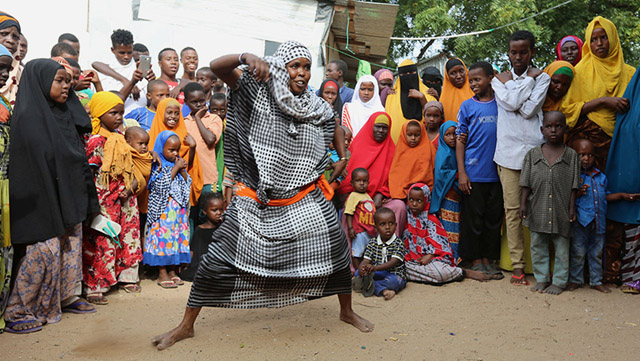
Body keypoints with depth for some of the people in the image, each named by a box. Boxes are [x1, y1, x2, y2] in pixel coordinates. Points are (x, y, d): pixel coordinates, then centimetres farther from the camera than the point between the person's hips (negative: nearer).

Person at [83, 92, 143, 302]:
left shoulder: (120, 139, 10)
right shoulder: (96, 141, -12)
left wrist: (132, 185, -2)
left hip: (125, 199, 8)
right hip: (104, 202, -7)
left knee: (128, 236, 14)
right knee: (101, 241, -3)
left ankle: (127, 277, 29)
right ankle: (94, 287, 6)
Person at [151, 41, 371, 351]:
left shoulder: (318, 108, 5)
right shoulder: (258, 91, -5)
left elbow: (335, 128, 27)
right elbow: (217, 67, -14)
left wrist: (343, 157, 13)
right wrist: (246, 57, -31)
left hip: (304, 200, 3)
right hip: (256, 202, -3)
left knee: (337, 251, 5)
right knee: (216, 259, -4)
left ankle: (347, 311, 31)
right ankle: (185, 326, 13)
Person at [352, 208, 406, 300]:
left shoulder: (398, 243, -9)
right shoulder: (372, 243, 5)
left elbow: (393, 262, -21)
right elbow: (366, 260, -4)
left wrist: (375, 267, -39)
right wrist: (362, 267, -31)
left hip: (395, 275, -4)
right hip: (377, 274, 5)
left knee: (393, 280, -38)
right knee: (358, 273, -18)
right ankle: (383, 290, -31)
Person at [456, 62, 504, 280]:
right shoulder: (467, 106, 3)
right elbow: (460, 140, 1)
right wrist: (461, 172, -6)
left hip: (497, 172, 2)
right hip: (473, 172, -2)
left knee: (494, 217, 8)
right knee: (474, 217, 3)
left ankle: (489, 260, 21)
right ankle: (476, 261, 16)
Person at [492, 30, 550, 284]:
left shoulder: (542, 78, 10)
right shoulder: (499, 79, 12)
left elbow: (529, 110, -7)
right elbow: (512, 103, -9)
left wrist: (511, 84, -1)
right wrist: (529, 78, -1)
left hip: (535, 149, 0)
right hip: (509, 152, 0)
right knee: (512, 208, 0)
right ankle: (517, 264, 7)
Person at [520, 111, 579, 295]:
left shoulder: (571, 155, 0)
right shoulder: (533, 154, 2)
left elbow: (573, 185, 1)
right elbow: (526, 183, 2)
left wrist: (572, 207, -3)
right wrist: (523, 203, -4)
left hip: (561, 210, -1)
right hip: (538, 210, 1)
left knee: (561, 247, 8)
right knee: (538, 246, 10)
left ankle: (559, 281, 21)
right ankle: (542, 279, 25)